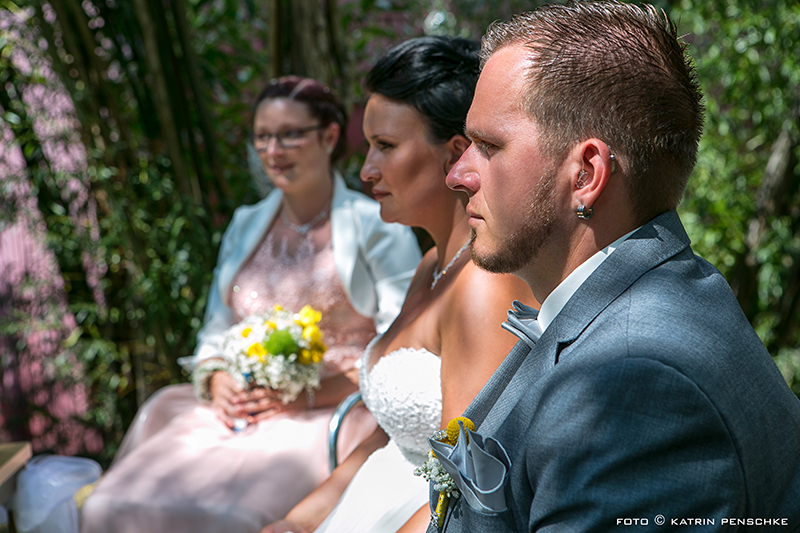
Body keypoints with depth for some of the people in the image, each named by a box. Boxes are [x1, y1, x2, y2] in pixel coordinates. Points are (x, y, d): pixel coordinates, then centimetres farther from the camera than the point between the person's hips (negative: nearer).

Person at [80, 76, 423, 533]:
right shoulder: (245, 227, 19)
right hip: (237, 415, 5)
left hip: (337, 414, -5)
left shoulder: (376, 226, 1)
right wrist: (219, 385, -2)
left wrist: (307, 395, -15)